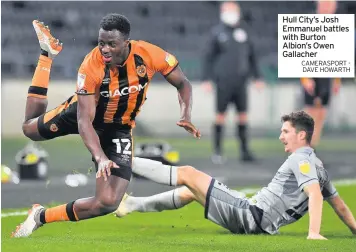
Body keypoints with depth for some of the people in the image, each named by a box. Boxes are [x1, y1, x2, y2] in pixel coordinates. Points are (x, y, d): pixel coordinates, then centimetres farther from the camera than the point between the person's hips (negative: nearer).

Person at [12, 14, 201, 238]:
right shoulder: (90, 67, -34)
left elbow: (182, 84, -11)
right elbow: (84, 121, -34)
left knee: (108, 202, -15)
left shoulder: (148, 55, -29)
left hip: (118, 128, 1)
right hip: (85, 111, -1)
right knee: (30, 128, 28)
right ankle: (48, 53, 40)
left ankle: (41, 217, 3)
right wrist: (100, 158, -49)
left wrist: (186, 114, -29)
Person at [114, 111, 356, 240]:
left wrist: (314, 232, -38)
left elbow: (315, 194, -29)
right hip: (256, 224, 9)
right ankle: (131, 205, 33)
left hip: (250, 215, -9)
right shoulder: (318, 166, 15)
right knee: (189, 192, 23)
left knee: (188, 174, -4)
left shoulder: (300, 160, -14)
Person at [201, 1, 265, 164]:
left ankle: (244, 151, 8)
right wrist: (207, 79, -6)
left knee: (242, 115, 3)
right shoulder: (217, 32, -1)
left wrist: (257, 77, 13)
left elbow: (251, 54, 16)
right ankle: (217, 152, 5)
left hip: (240, 81, 4)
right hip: (223, 81, -3)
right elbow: (208, 57, 1)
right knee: (220, 115, -1)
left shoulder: (244, 30, 10)